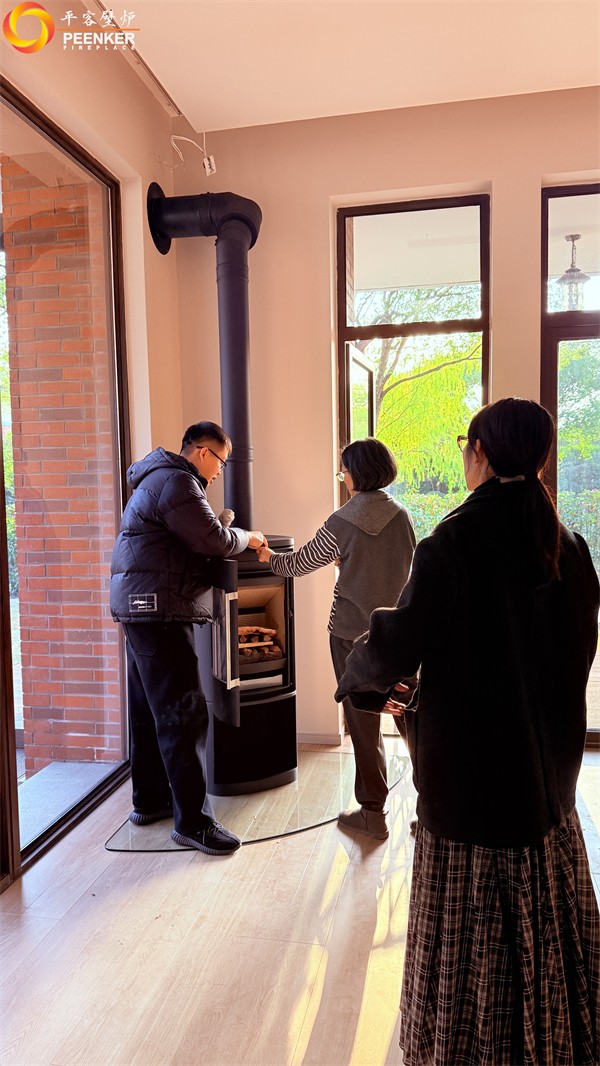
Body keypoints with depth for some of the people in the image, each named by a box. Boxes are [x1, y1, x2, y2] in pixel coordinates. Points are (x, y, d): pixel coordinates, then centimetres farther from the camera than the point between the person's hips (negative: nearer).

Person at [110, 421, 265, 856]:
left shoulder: (158, 478, 21)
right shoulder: (176, 482, -13)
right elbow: (213, 539, -18)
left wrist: (220, 526, 8)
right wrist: (246, 538, -1)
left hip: (140, 608, 11)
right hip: (160, 611, -11)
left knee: (150, 709, 17)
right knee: (184, 714, -8)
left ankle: (150, 800, 29)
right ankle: (193, 820, -1)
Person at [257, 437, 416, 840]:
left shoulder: (343, 522, -11)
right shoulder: (401, 515, 0)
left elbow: (300, 563, 0)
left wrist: (270, 556, 21)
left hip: (354, 630, -4)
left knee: (364, 723, 7)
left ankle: (373, 813, 16)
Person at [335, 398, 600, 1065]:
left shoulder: (453, 543, -19)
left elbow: (398, 645, -19)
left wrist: (357, 680, 2)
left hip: (467, 764, -5)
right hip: (545, 767, 6)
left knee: (469, 928, 11)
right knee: (545, 922, 21)